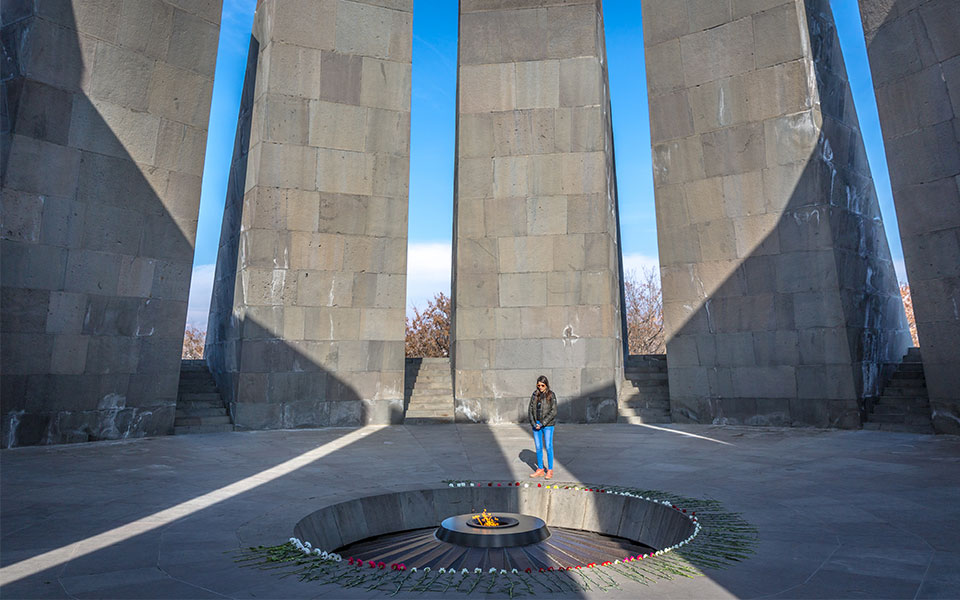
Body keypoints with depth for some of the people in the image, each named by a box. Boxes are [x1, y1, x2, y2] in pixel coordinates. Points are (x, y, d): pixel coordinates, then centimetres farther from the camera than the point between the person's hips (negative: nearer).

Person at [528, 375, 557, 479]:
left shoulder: (551, 395, -7)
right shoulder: (535, 395, 5)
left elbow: (553, 411, -11)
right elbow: (530, 409, 6)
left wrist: (543, 423, -15)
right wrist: (534, 423, -6)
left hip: (548, 425, -4)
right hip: (536, 424, 4)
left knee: (548, 447, -1)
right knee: (538, 447, 9)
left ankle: (550, 470, 11)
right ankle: (540, 470, 19)